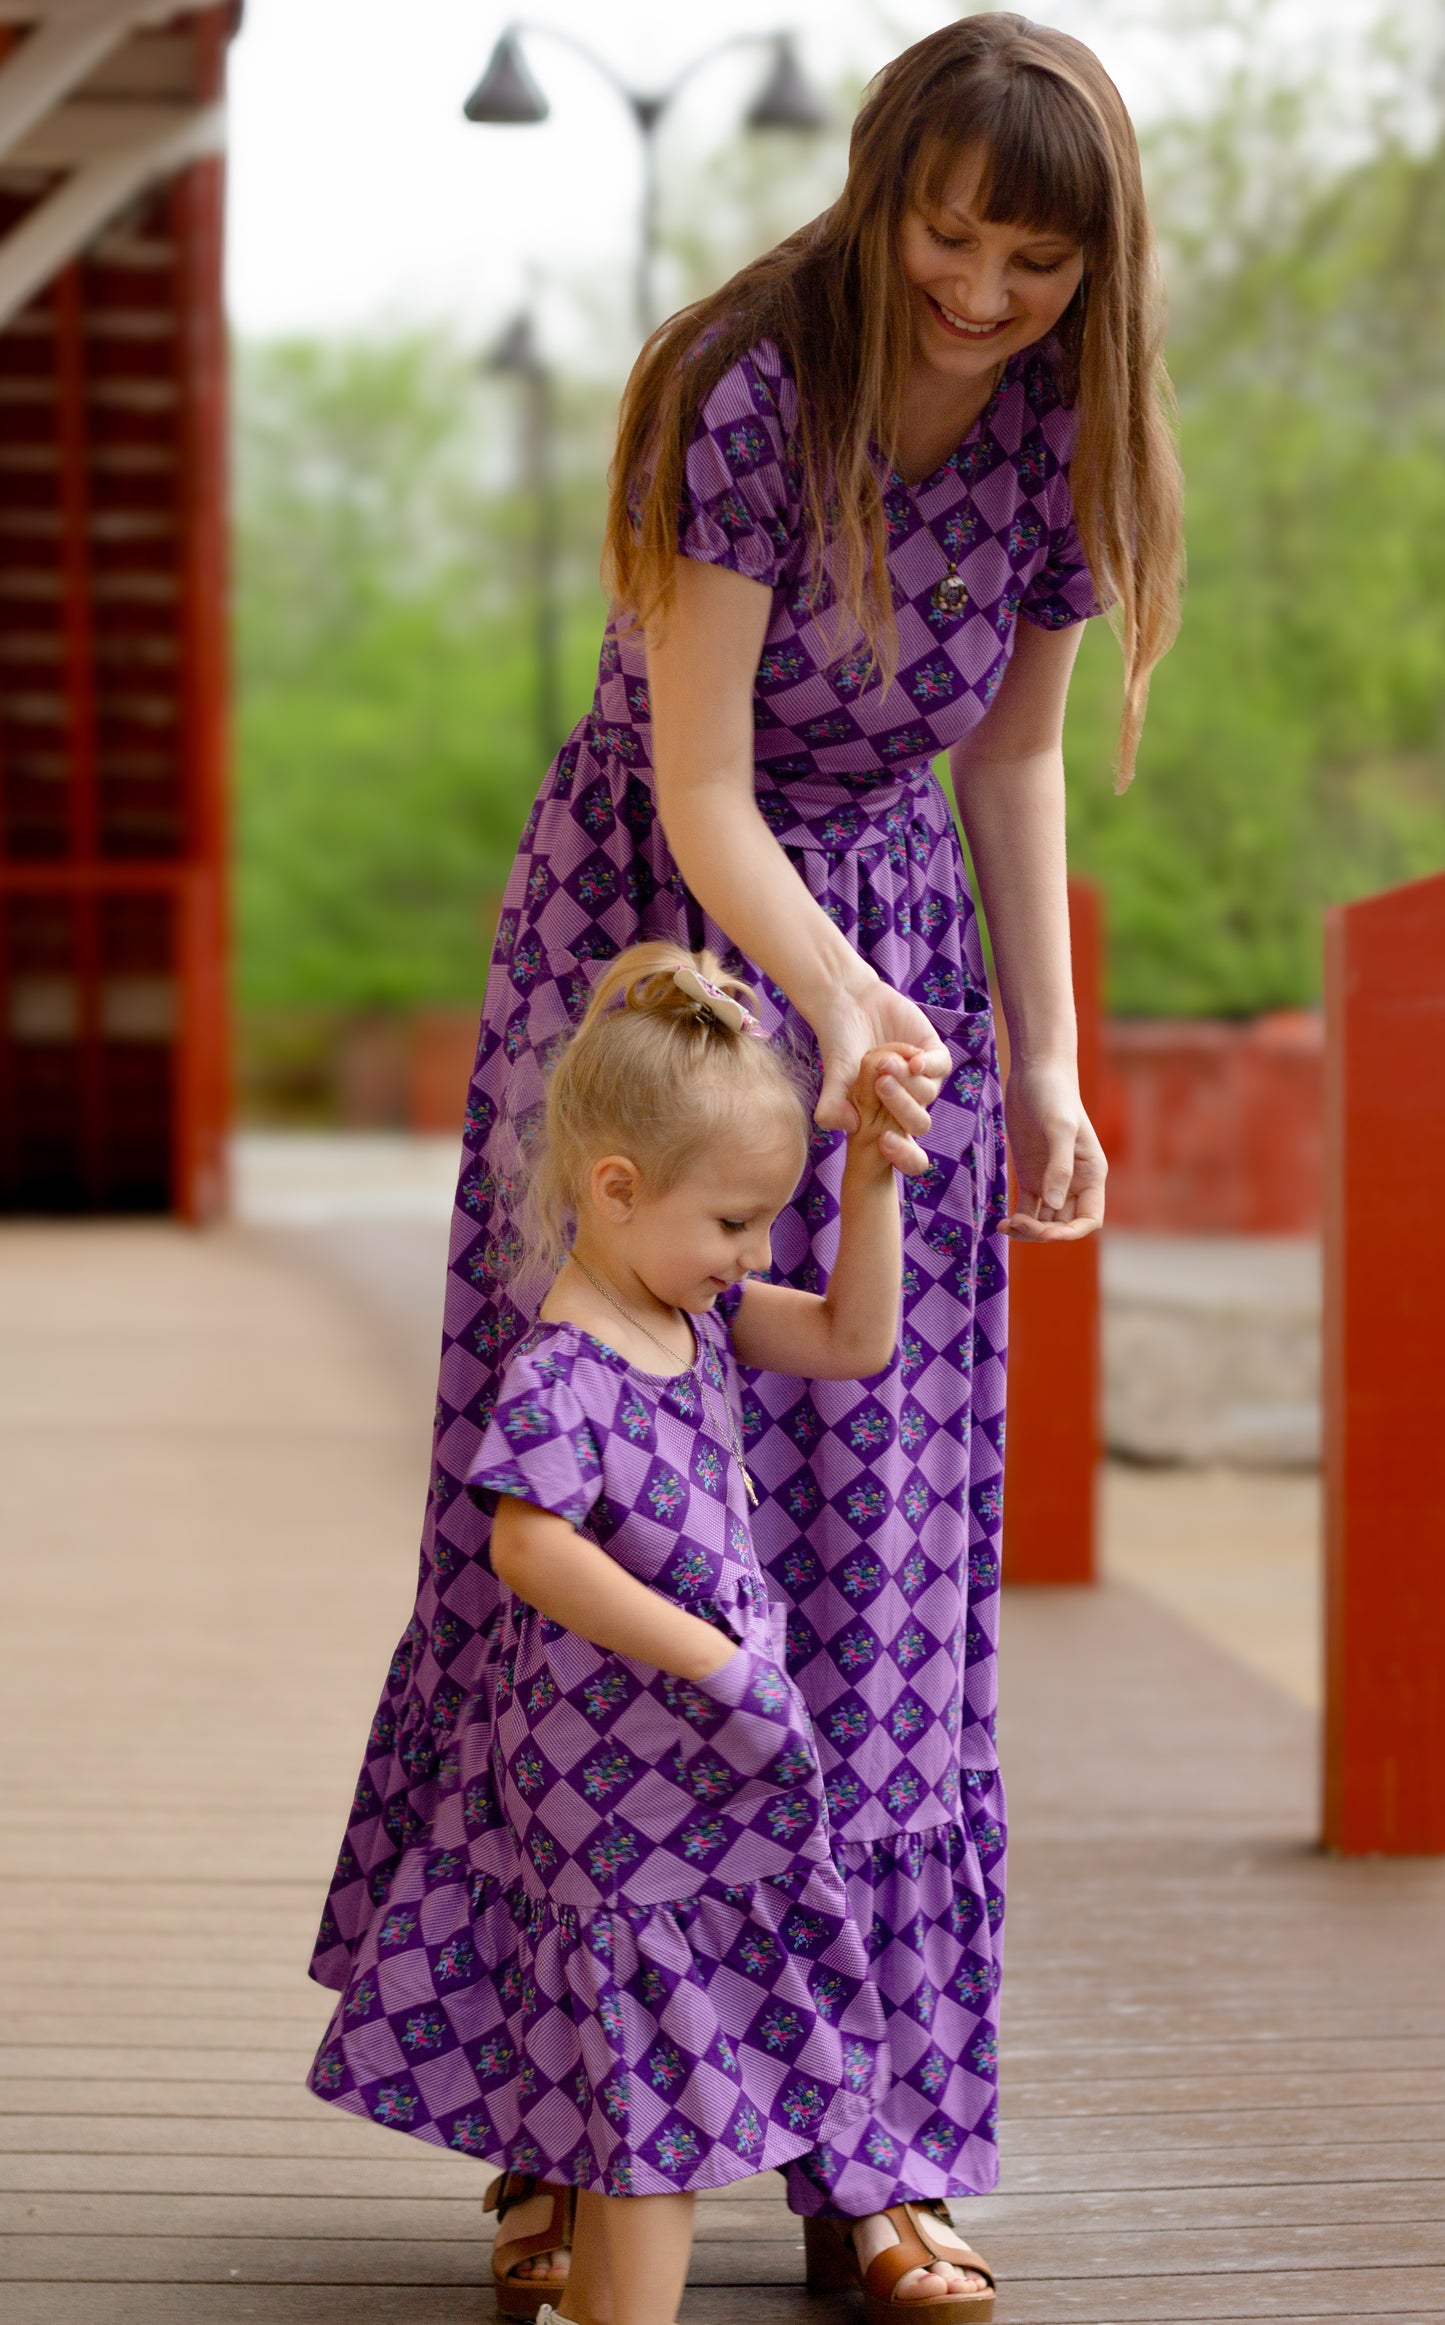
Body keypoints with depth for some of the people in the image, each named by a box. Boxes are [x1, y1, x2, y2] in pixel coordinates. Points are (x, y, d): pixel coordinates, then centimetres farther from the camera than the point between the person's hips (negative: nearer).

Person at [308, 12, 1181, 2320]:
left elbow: (1010, 761, 8)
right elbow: (698, 791, -22)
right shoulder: (752, 394, -20)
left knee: (878, 1557, 1)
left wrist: (1044, 1064, 4)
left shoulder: (1061, 436, -4)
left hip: (894, 945, 4)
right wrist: (838, 1009, -37)